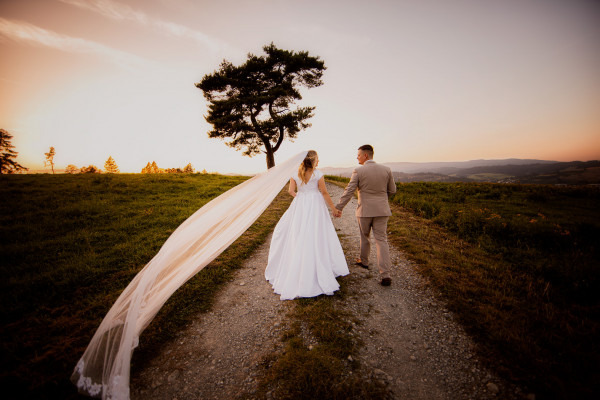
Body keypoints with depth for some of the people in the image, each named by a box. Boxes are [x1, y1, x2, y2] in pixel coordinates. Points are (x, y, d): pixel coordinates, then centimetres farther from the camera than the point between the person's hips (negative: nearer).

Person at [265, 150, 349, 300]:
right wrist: (334, 209, 0)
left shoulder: (295, 173, 1)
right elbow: (324, 193, -8)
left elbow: (291, 190, -2)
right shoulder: (318, 174, -8)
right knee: (316, 238, 4)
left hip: (299, 206, 3)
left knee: (297, 237, 15)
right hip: (315, 207, -3)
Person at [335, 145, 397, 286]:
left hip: (365, 210, -2)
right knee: (381, 240, 4)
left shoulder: (358, 171, -11)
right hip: (382, 210, 3)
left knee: (364, 236, 19)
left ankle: (364, 261, 40)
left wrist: (338, 207, -4)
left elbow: (349, 191, -12)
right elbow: (392, 190, 9)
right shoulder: (386, 170, 1)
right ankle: (385, 274, -2)